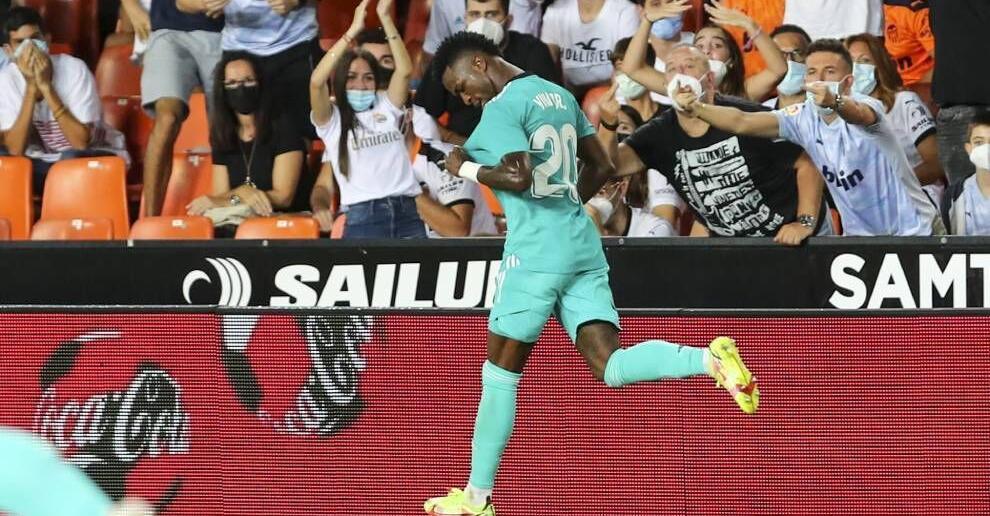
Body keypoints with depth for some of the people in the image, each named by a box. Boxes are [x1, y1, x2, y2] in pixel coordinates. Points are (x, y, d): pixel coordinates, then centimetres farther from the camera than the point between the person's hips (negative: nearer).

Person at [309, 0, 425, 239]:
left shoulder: (386, 109, 18)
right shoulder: (332, 120, 9)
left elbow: (405, 70, 7)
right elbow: (317, 82, -7)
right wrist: (353, 31, -8)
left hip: (407, 215, 3)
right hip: (362, 219, -3)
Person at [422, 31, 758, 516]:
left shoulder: (502, 108, -9)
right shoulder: (559, 95, 17)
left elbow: (519, 175, -21)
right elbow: (601, 166, 23)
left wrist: (464, 167, -6)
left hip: (534, 253, -7)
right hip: (583, 245, 8)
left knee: (500, 375, 3)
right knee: (611, 366, -3)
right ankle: (709, 359, -27)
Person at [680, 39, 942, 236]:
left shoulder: (867, 106, -20)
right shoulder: (803, 118, -4)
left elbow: (859, 115, -45)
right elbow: (742, 123, -13)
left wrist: (835, 102, -68)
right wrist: (696, 108, -29)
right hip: (860, 236, 5)